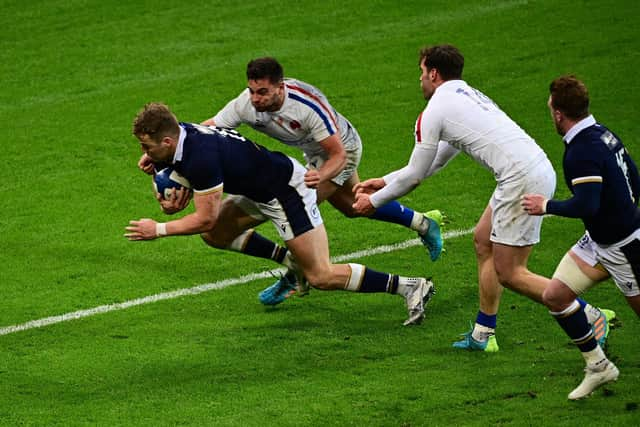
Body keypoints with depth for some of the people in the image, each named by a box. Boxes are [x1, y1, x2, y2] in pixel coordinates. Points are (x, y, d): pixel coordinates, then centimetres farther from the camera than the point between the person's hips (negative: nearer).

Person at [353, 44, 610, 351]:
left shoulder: (434, 112, -2)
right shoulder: (466, 95, 26)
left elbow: (414, 176, 5)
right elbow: (436, 161, 35)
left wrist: (374, 201, 20)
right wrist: (385, 181, 39)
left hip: (522, 181, -9)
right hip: (539, 168, 9)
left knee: (509, 274, -3)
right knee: (483, 241, 19)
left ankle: (590, 317, -5)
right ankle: (483, 334, 22)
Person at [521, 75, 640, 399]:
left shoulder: (582, 152, -27)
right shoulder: (603, 134, 2)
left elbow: (586, 206, -33)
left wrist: (546, 206, -18)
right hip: (598, 240, 10)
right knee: (555, 296, 6)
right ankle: (598, 366, 16)